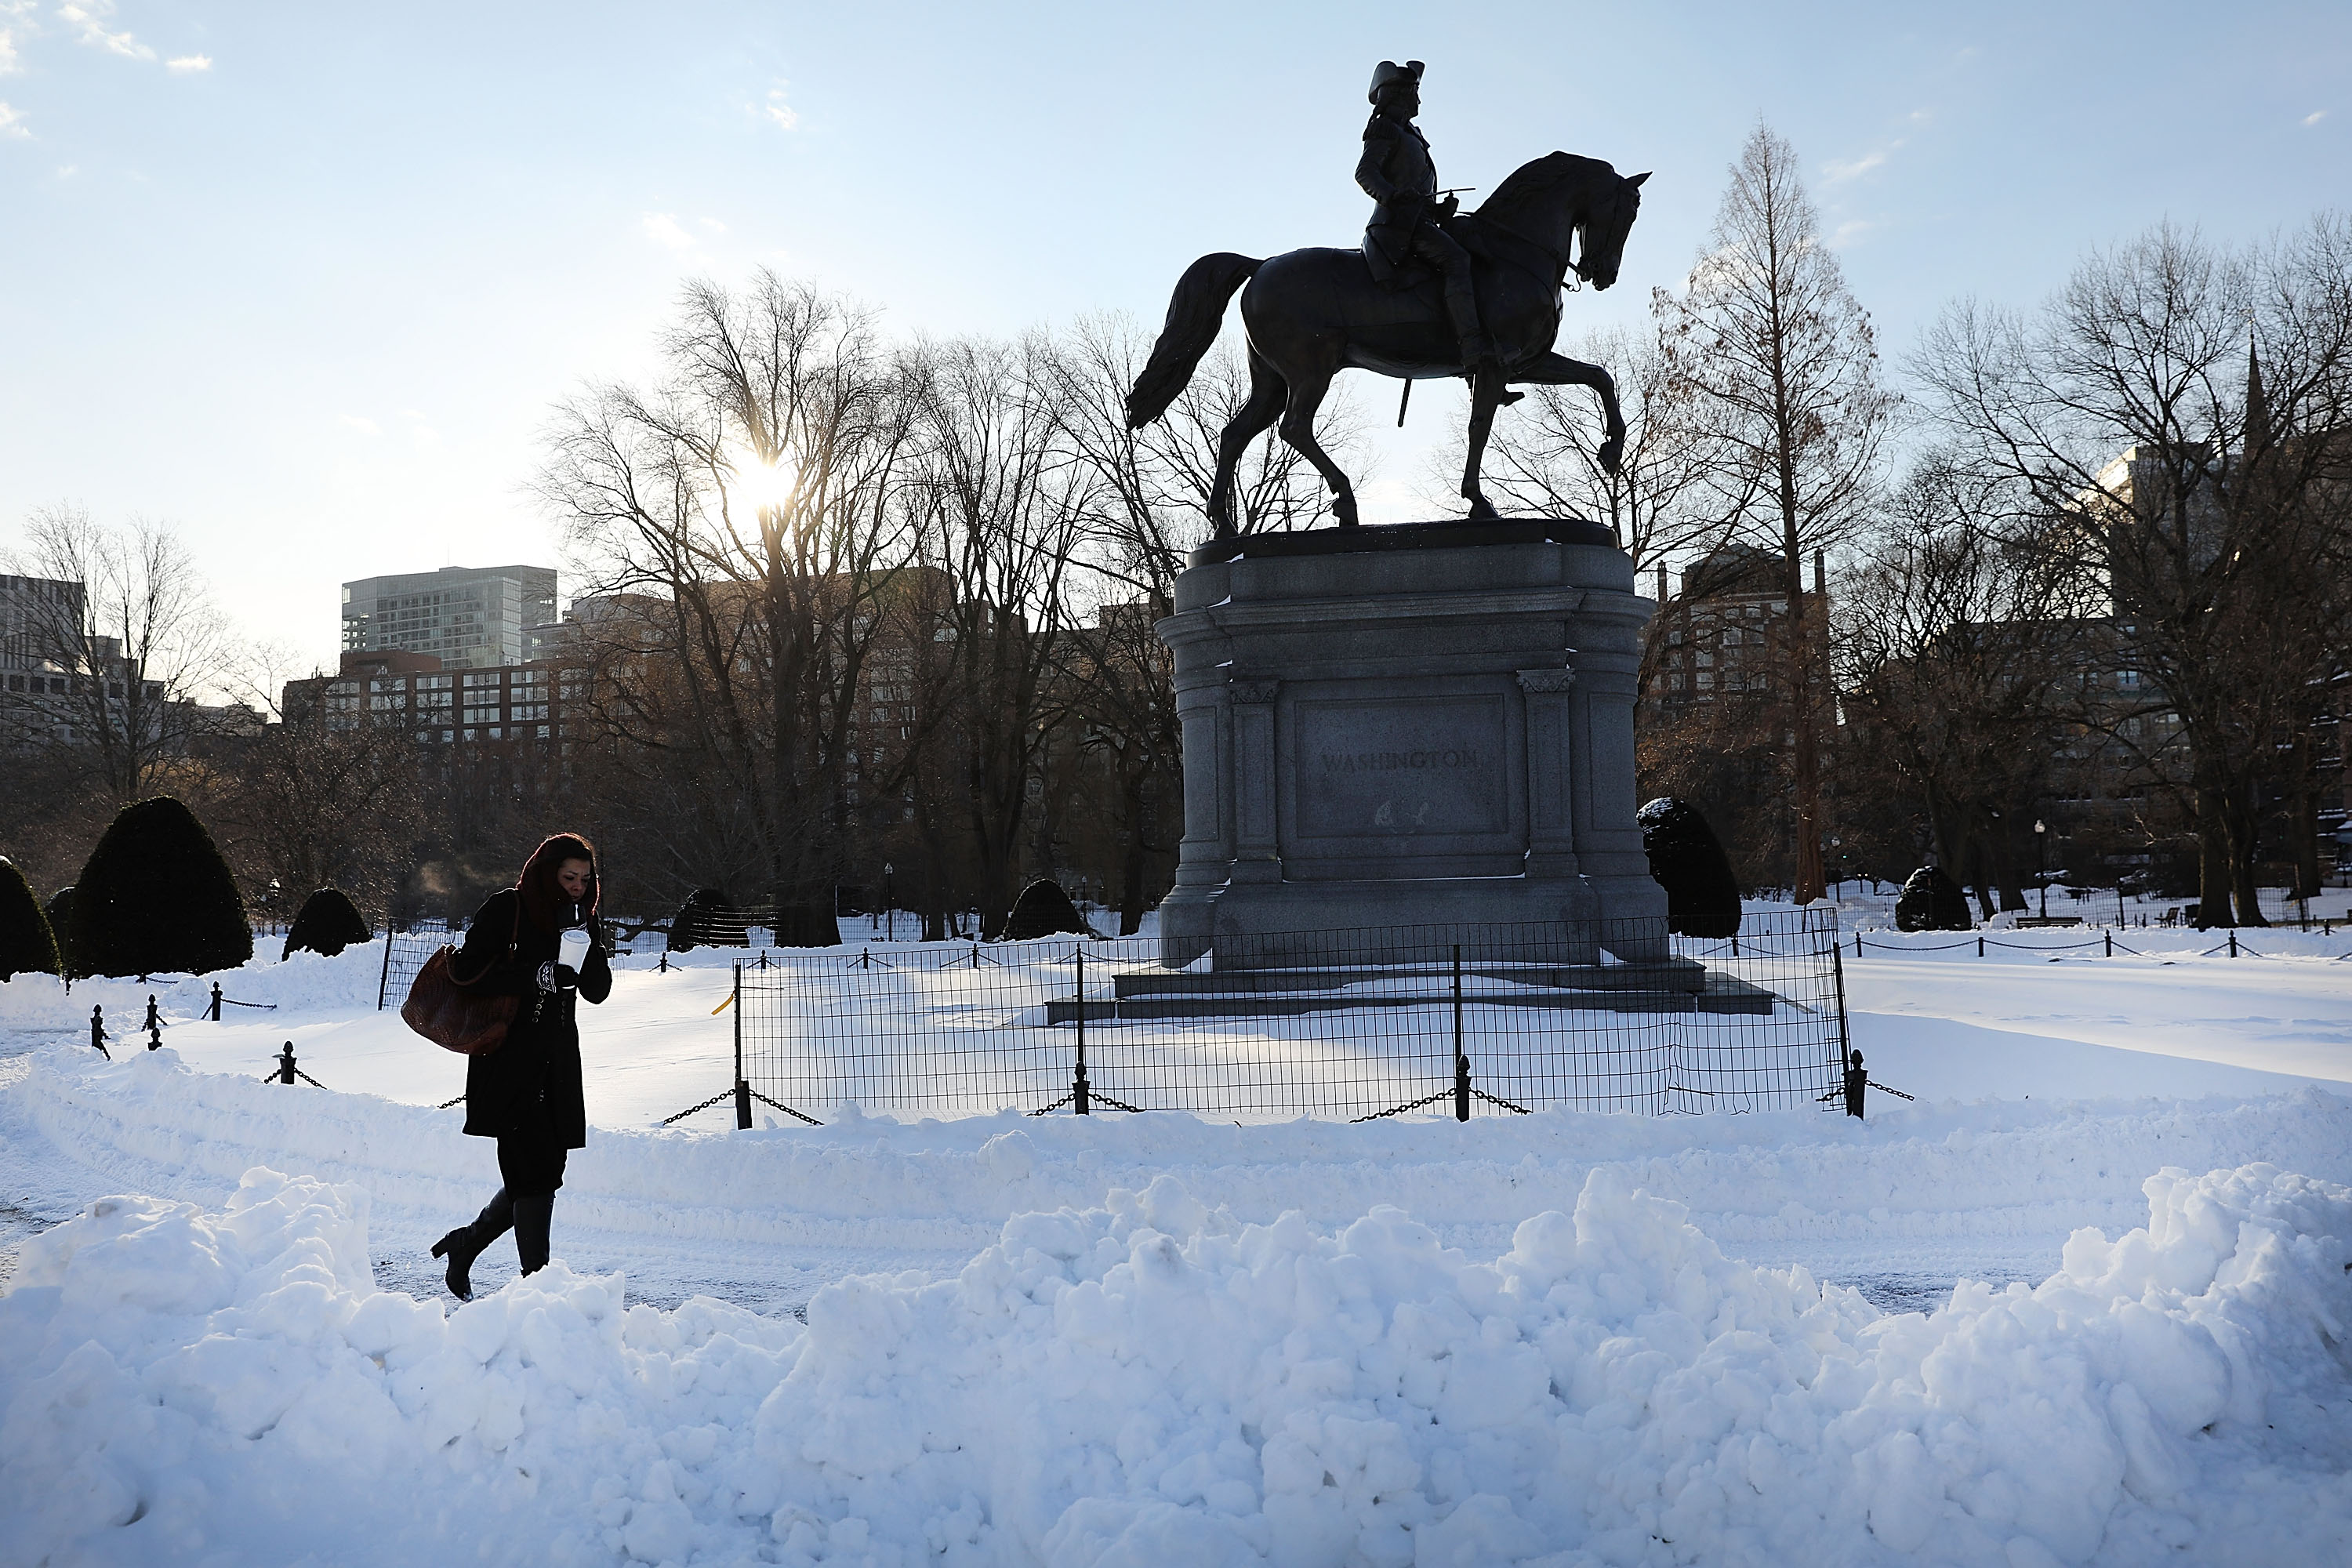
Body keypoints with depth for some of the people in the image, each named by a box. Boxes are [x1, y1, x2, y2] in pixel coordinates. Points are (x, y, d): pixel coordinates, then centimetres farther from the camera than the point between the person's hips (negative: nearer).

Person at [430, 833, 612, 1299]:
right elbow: (466, 971, -10)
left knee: (543, 1174, 9)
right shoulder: (506, 909, -6)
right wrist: (536, 976, -19)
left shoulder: (583, 916, 11)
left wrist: (589, 947, -10)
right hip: (509, 1060, -6)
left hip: (558, 1063, 7)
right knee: (536, 1173, -11)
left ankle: (463, 1245, 30)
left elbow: (598, 991, 8)